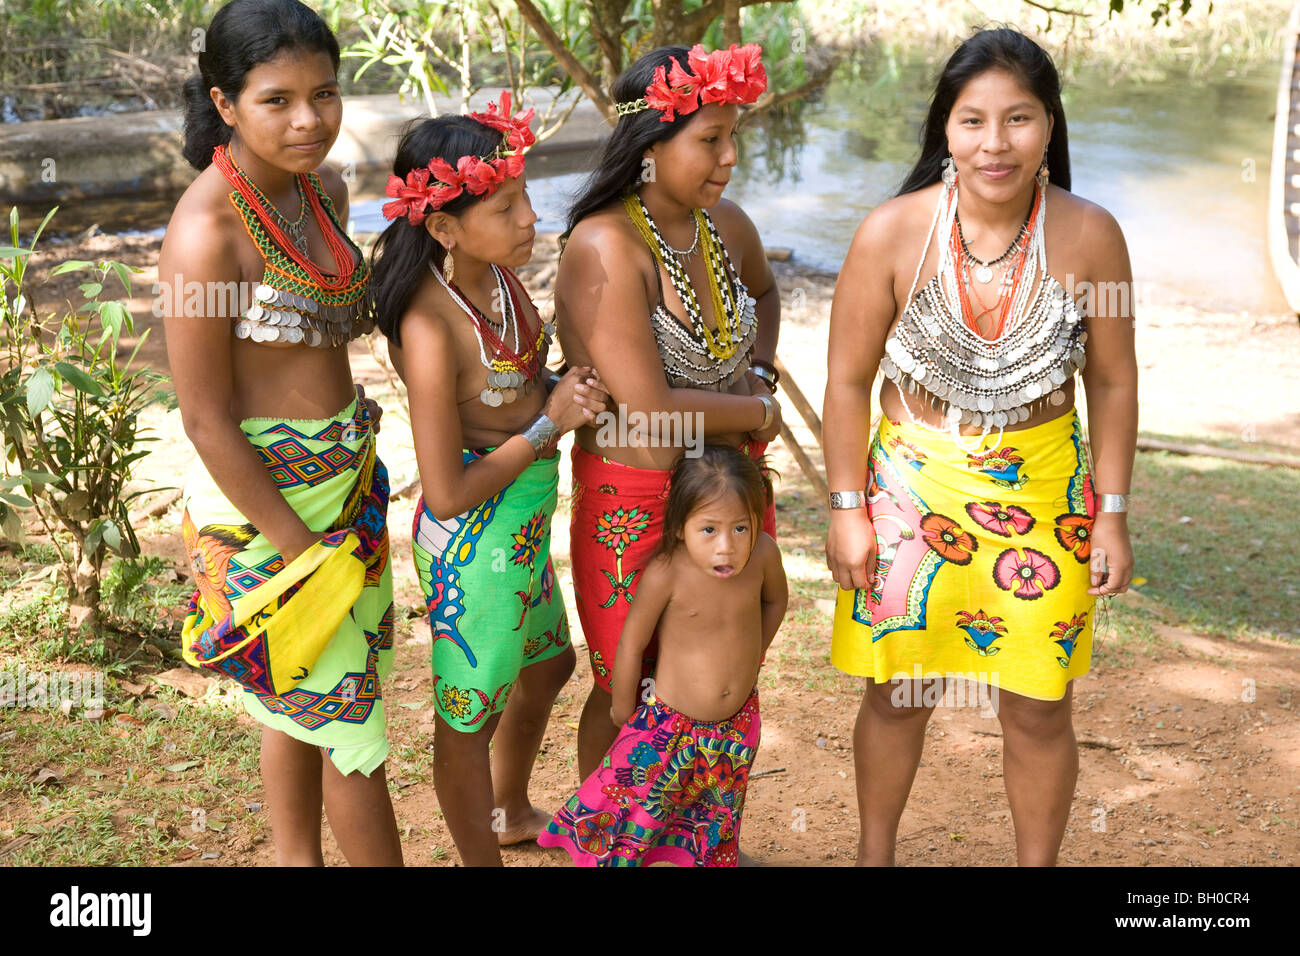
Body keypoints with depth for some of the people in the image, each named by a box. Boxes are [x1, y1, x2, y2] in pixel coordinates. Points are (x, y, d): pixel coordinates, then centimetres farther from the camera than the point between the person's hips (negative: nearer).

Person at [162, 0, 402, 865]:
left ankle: (297, 858, 41)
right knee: (349, 718, 5)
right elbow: (205, 420, -20)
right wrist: (300, 548, -16)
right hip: (261, 494, -8)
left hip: (346, 469, 8)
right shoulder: (206, 231, -23)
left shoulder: (324, 187, 1)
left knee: (299, 697, 22)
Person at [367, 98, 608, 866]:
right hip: (473, 542, -9)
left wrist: (566, 389, -7)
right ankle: (483, 855, 38)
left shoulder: (500, 271, -5)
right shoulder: (431, 328, -29)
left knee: (549, 665, 29)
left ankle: (511, 813, 56)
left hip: (524, 523, 9)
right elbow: (448, 495, -26)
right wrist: (550, 424, -20)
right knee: (471, 712, 13)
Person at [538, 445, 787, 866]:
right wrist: (623, 710, -2)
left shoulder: (763, 552, -19)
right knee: (633, 814, 4)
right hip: (668, 721, -4)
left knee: (716, 824, 21)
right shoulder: (665, 573, -29)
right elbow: (630, 645, -15)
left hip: (737, 722, 4)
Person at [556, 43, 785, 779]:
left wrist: (762, 374, 7)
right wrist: (760, 413, -11)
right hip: (634, 497, -7)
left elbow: (765, 291, 25)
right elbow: (650, 409, -27)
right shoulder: (605, 247, -23)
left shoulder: (727, 225, 0)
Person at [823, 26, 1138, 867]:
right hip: (915, 483, 0)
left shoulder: (1089, 236, -12)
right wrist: (848, 508, -4)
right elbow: (849, 380, -5)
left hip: (1043, 492, 1)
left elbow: (1114, 382, -1)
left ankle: (1039, 862, 33)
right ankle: (874, 853, 37)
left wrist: (1113, 513, 0)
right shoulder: (892, 233, -15)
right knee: (897, 694, 12)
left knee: (1039, 707, 9)